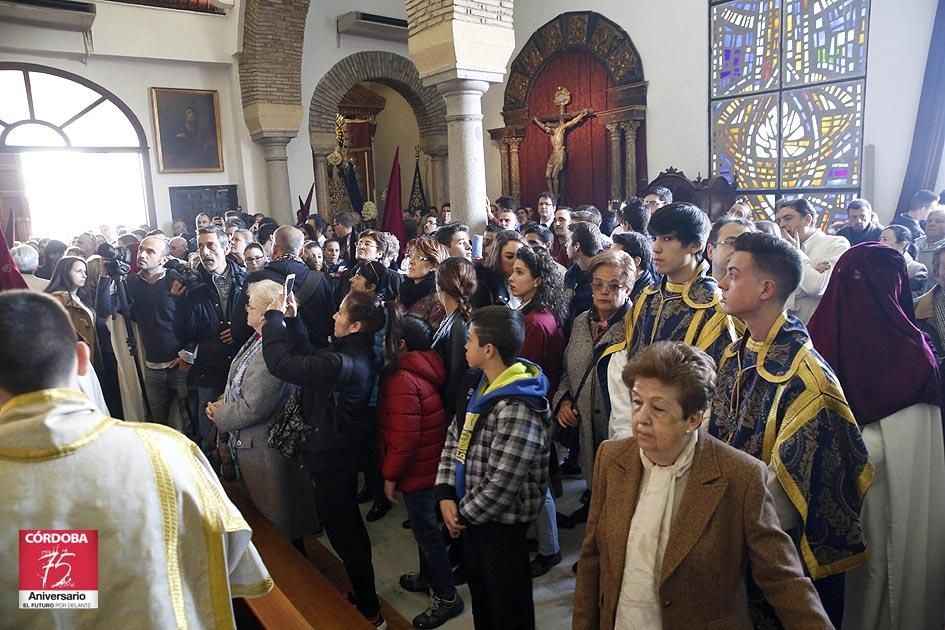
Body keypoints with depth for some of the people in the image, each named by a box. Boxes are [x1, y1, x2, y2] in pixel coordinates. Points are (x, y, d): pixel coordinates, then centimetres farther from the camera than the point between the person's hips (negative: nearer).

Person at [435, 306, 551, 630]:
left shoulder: (519, 410, -30)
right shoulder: (484, 384, 1)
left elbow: (500, 485, -28)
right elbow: (455, 437, 5)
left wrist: (464, 513, -13)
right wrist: (446, 494, -5)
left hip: (501, 522, -8)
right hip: (471, 513, 9)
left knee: (508, 604, 15)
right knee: (479, 587, 28)